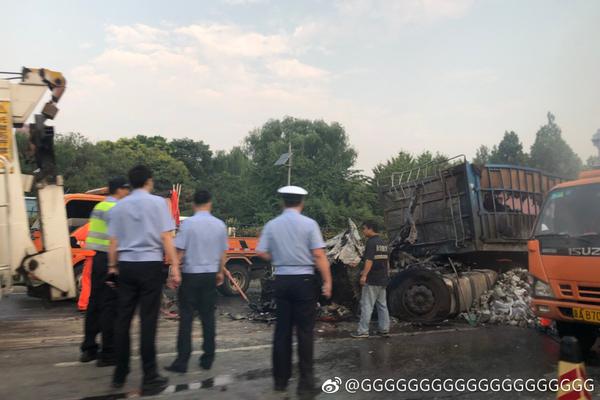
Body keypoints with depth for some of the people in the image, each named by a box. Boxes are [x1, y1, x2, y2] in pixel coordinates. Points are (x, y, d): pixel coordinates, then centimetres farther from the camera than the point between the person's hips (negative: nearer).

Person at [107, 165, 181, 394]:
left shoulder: (118, 207, 9)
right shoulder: (157, 202, -3)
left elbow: (113, 242, 8)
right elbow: (166, 238, -8)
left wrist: (113, 267, 18)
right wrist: (174, 267, -7)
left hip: (126, 265, 4)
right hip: (150, 265, -4)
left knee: (123, 319, 12)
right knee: (148, 321, -2)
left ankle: (120, 375, 22)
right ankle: (150, 379, 4)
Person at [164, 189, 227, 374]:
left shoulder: (188, 223, -10)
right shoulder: (220, 225, 1)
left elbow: (179, 251, -11)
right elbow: (223, 253, 8)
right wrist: (220, 272, 20)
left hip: (191, 275, -3)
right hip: (210, 275, 3)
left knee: (186, 318, 3)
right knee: (208, 317, 11)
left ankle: (182, 361, 4)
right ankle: (207, 359, 18)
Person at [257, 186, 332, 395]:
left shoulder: (271, 225, 1)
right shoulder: (309, 224, -7)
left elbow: (261, 252, -1)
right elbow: (318, 255, -12)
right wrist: (327, 281, -6)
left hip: (281, 280, 3)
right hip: (304, 280, -3)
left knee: (282, 330, 11)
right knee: (304, 331, 4)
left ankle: (280, 379, 21)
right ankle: (305, 380, 9)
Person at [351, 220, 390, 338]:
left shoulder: (371, 242, -13)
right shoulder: (383, 243, 14)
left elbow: (369, 260, -22)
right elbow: (387, 261, 20)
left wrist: (364, 275, -24)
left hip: (372, 280, -9)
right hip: (383, 279, 9)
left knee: (367, 305, -5)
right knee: (382, 305, 13)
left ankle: (363, 331, -2)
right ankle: (384, 329, 17)